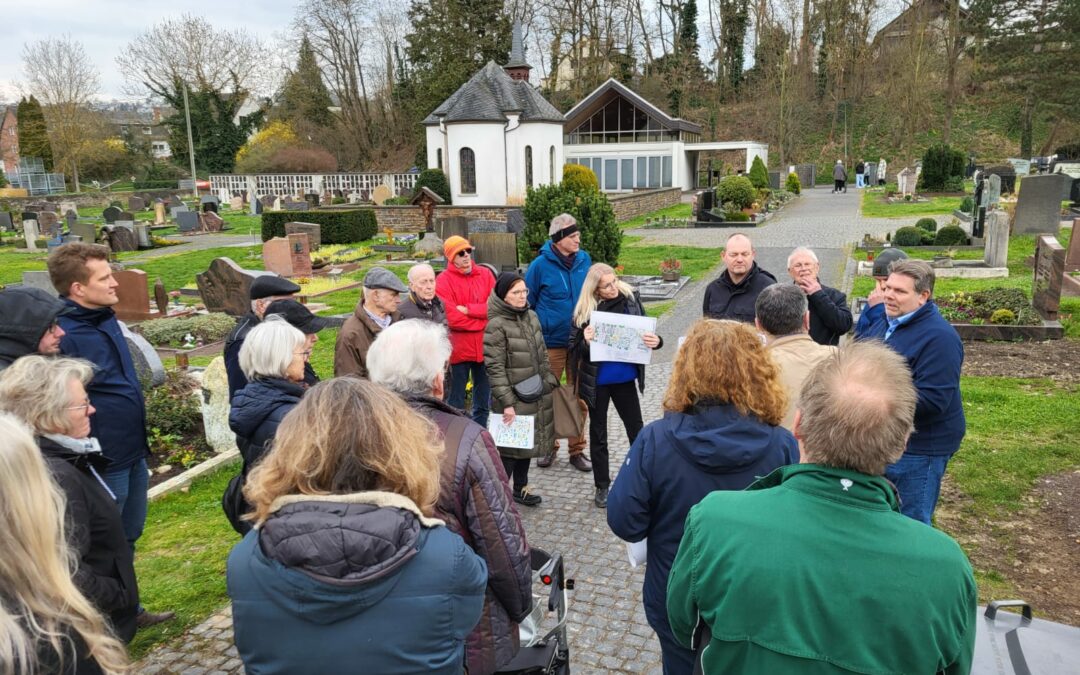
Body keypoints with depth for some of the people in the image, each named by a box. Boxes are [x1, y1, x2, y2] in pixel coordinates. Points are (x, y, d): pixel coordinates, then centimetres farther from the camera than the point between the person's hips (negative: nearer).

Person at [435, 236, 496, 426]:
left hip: (484, 348, 4)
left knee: (484, 402, 16)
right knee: (456, 403, 7)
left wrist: (468, 309, -15)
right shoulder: (443, 280, -9)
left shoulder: (485, 274, 5)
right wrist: (484, 320, -10)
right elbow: (451, 318, -17)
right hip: (458, 349, -4)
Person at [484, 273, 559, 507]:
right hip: (514, 398, -7)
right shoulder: (496, 325, -15)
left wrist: (550, 382, 14)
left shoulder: (531, 316, 7)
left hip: (536, 395, 7)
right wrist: (506, 402, -20)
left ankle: (520, 488, 30)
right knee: (511, 444, -2)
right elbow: (495, 368, -17)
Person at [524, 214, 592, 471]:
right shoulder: (541, 265, -10)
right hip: (551, 342, -3)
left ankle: (577, 450, 21)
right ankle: (548, 445, 27)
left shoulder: (584, 260, 0)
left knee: (580, 397, 8)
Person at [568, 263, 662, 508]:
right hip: (596, 381, -1)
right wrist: (586, 342, -30)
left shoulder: (631, 299, -7)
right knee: (598, 433, 13)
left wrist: (656, 341, -22)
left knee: (637, 430, 13)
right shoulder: (585, 309, -13)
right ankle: (602, 486, 28)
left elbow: (646, 331, 1)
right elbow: (574, 348, -8)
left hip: (625, 378, 2)